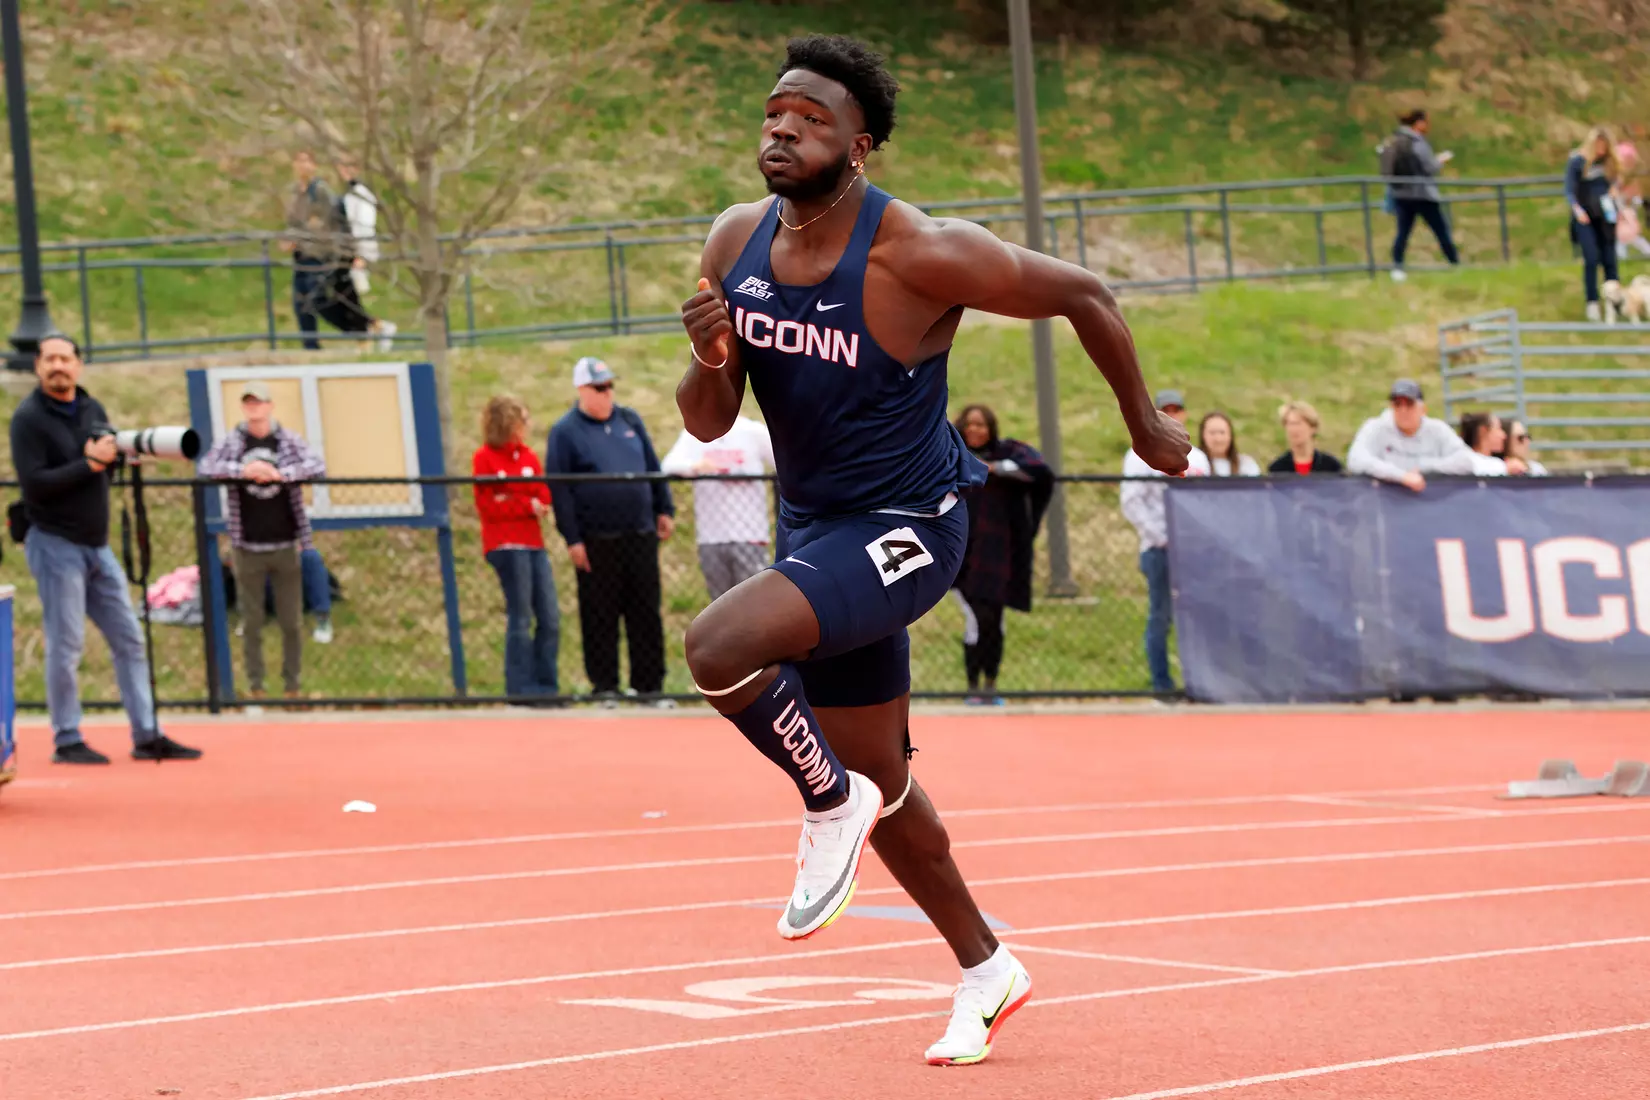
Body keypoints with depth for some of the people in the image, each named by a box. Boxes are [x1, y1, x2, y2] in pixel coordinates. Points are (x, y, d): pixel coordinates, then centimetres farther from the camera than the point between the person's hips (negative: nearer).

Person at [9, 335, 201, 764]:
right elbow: (33, 484, -19)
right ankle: (67, 741, 6)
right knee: (66, 645, -3)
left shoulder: (92, 409, 11)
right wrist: (90, 463, -20)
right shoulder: (28, 418, -10)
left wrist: (121, 452, -6)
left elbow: (109, 463, 17)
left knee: (129, 640, 6)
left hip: (98, 546, 7)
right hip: (55, 545, -7)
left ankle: (147, 736, 10)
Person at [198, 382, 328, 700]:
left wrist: (280, 474, -23)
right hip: (248, 548, -1)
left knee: (292, 621, 4)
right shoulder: (229, 442, 2)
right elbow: (206, 468, -11)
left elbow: (318, 466, -10)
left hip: (286, 545, 1)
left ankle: (292, 683, 13)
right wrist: (242, 471, -25)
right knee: (251, 621, 3)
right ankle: (254, 684, 10)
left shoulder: (290, 441, 3)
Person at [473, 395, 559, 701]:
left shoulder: (528, 456, 15)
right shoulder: (485, 458, -3)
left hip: (534, 544, 7)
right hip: (506, 546, -7)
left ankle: (546, 686, 10)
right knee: (520, 618, -8)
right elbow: (488, 506, -9)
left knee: (550, 618, 3)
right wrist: (527, 505, -7)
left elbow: (544, 498, 6)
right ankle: (520, 688, -3)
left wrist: (512, 500, -11)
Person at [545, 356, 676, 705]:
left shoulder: (630, 421, 12)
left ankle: (649, 685, 10)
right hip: (596, 542, -4)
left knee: (646, 614, 5)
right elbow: (559, 491, -6)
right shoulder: (565, 433, -3)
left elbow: (653, 468, 18)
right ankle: (604, 686, 8)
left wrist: (664, 510, 12)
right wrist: (572, 539, -10)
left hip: (641, 534, 4)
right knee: (601, 617, 1)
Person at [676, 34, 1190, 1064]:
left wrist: (1146, 423, 2)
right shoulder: (736, 244, -3)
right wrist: (710, 356, -20)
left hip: (906, 528, -7)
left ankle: (831, 803, -3)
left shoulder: (921, 255, -22)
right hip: (813, 526, 7)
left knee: (720, 645, -30)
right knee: (881, 781, 17)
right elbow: (707, 423, 2)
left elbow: (1085, 295, -10)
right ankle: (987, 970, 37)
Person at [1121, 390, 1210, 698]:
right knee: (1160, 616, -2)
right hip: (1159, 549, -4)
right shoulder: (1142, 455, 1)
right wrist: (1161, 537, -12)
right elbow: (1131, 502, -7)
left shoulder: (1197, 457, 18)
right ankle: (1161, 682, 2)